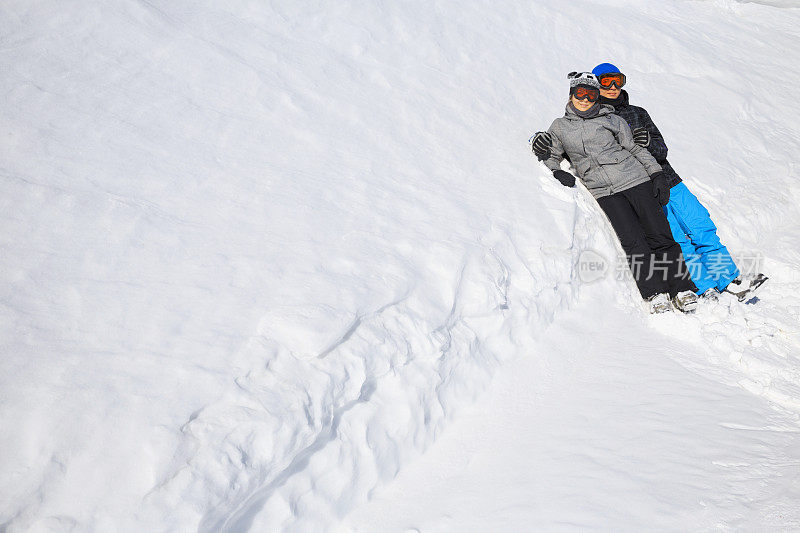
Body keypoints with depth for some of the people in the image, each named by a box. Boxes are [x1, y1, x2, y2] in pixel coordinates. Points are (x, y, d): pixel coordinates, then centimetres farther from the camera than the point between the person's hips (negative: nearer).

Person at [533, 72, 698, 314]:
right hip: (604, 192, 0)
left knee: (659, 235, -6)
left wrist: (657, 174, 3)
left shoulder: (611, 119, 11)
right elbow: (551, 156, 22)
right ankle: (654, 293, -8)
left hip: (635, 180, 0)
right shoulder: (560, 127, 14)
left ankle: (681, 289, 2)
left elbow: (635, 148, 13)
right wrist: (556, 171, -1)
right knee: (632, 241, -15)